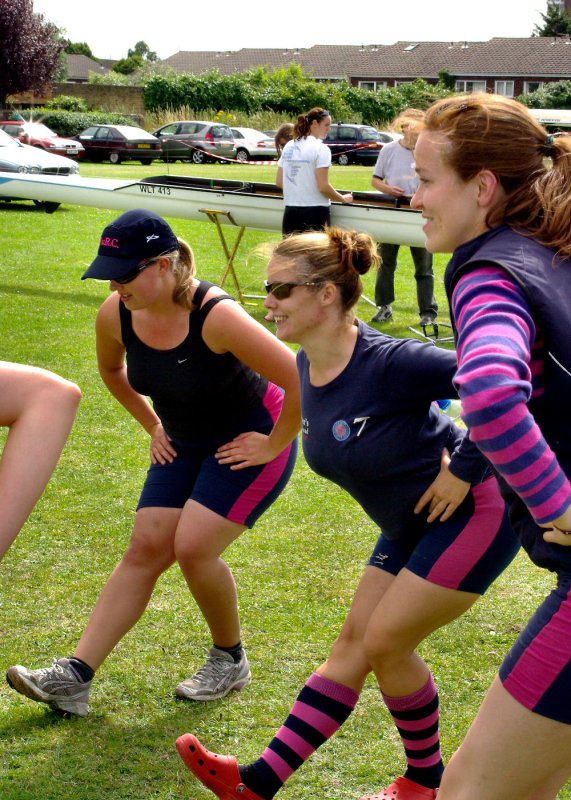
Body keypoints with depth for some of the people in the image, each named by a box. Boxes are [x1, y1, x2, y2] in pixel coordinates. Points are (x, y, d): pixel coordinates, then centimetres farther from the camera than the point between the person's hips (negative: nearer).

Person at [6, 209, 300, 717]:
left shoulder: (216, 316, -32)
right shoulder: (115, 315, -12)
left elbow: (300, 379, -32)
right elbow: (112, 370, 14)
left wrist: (274, 445, -20)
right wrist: (153, 426, 13)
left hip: (251, 442, -6)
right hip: (185, 444, 6)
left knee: (192, 547, -17)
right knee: (146, 549, 0)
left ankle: (230, 660, 9)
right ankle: (74, 677, -2)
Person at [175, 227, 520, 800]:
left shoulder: (386, 362, -29)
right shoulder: (308, 365, -2)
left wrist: (462, 469, -26)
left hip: (472, 513, -8)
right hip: (410, 527, 8)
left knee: (384, 641, -6)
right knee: (353, 642, 7)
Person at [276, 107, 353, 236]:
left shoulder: (289, 147, 10)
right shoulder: (321, 148, -9)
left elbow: (279, 182, 12)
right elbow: (323, 187, -13)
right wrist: (343, 199, 2)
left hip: (290, 213, 6)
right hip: (315, 213, -6)